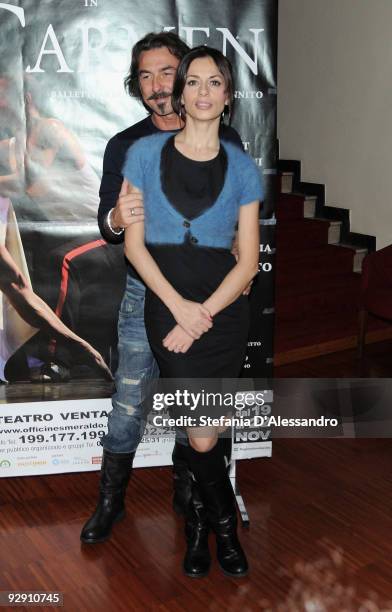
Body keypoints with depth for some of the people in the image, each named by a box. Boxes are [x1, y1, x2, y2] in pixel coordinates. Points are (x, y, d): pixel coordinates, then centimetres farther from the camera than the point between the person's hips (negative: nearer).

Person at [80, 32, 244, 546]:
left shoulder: (224, 141, 0)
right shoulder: (124, 146, 1)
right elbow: (107, 223, -5)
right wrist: (116, 219, -28)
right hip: (146, 294, 0)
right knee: (129, 402, 2)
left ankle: (187, 491, 32)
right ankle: (111, 500, 20)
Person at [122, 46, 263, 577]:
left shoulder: (241, 167, 5)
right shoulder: (145, 153, 3)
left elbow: (248, 260, 2)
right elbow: (133, 243, 0)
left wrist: (202, 316, -10)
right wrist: (178, 306, -11)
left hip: (224, 308, 1)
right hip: (168, 303, -1)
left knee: (204, 434, 4)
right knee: (202, 436, -1)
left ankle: (198, 520, 34)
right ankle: (224, 524, 29)